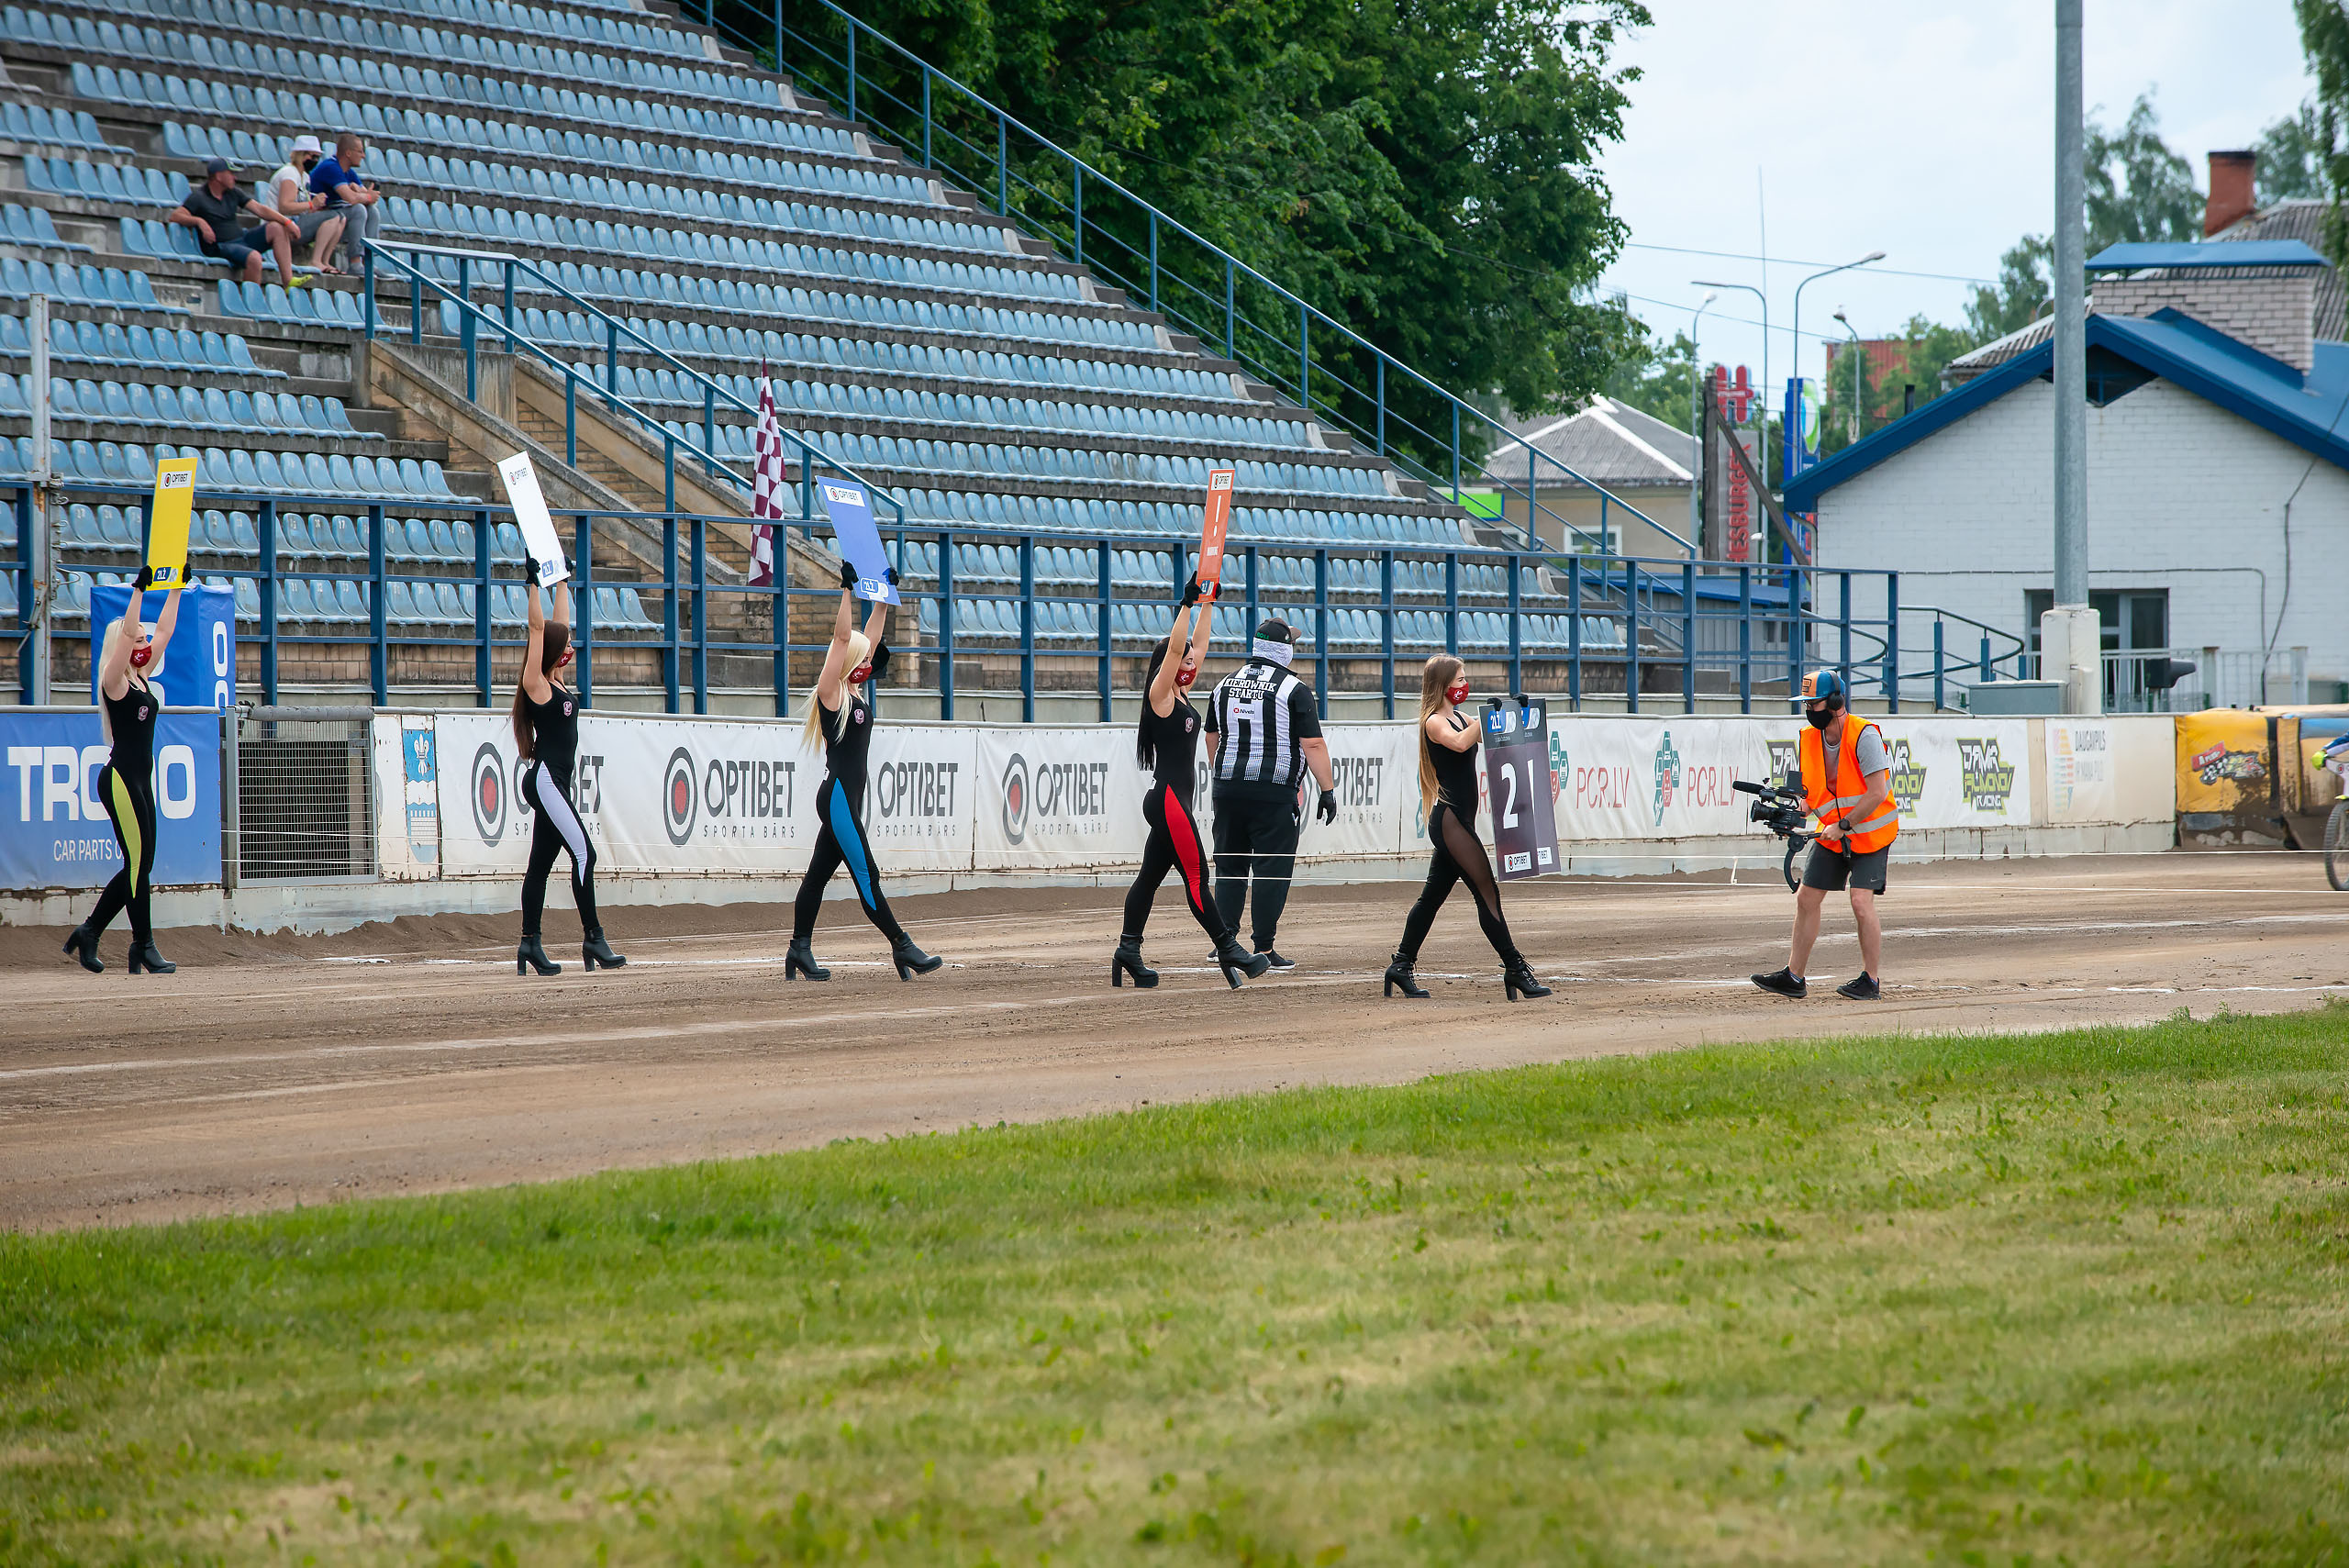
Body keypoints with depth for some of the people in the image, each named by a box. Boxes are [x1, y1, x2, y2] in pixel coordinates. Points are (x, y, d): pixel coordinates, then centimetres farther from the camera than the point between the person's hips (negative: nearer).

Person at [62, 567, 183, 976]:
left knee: (140, 866, 8)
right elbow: (126, 633, -21)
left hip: (140, 780, 9)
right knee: (139, 862, -9)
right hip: (120, 779, -9)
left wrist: (176, 590, 16)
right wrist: (139, 590, -25)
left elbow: (163, 632, 18)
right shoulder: (116, 681, -8)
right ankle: (144, 946, -5)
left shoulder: (143, 679, 13)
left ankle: (89, 932, 17)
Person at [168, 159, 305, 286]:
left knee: (277, 228, -8)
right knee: (254, 257, -34)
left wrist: (287, 222, 0)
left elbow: (259, 210, 12)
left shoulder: (233, 193, 15)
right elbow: (175, 216, -15)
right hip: (220, 247, -7)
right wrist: (199, 221, -32)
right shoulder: (198, 196, -4)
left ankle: (288, 281, -15)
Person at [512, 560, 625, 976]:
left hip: (556, 784, 9)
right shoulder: (537, 684, -9)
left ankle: (530, 945, 8)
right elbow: (538, 627, -15)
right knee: (583, 854, -12)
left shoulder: (558, 682, 12)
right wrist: (533, 583, -15)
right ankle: (594, 939, -13)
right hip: (545, 781, -9)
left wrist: (562, 582, 26)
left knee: (542, 862, 8)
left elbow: (559, 625, 22)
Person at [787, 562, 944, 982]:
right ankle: (902, 946, -5)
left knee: (819, 873, 9)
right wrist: (848, 590, -20)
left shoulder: (857, 692, 12)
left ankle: (800, 950, 11)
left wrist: (884, 597, 18)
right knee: (865, 875, -6)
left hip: (848, 798, 9)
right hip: (837, 795, -9)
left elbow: (871, 639, 19)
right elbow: (843, 638, -17)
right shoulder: (830, 693, -9)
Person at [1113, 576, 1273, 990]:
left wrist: (1208, 603, 17)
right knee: (1196, 875, -7)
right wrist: (1188, 602, -23)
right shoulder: (1160, 695, -9)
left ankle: (1128, 952, 12)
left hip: (1174, 798, 10)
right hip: (1168, 798, -10)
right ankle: (1228, 950, -8)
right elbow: (1174, 648, -20)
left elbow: (1196, 645, 19)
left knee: (1151, 876, 10)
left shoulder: (1180, 696, 13)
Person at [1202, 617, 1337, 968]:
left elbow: (1212, 738, 22)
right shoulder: (1294, 689, -7)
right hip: (1274, 793, -5)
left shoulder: (1225, 685, 11)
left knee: (1229, 869, 13)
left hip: (1228, 790, 5)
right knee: (1272, 870, -1)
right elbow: (1312, 744, -12)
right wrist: (1327, 790, -9)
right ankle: (1263, 949, -3)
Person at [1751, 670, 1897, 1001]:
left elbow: (1877, 793, -24)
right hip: (1833, 834, 7)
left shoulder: (1863, 735, -21)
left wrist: (1843, 826, -24)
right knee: (1806, 897, 3)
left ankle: (1871, 980, -5)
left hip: (1871, 832, -7)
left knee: (1861, 901, -16)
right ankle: (1793, 977, 11)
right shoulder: (1809, 739, 1)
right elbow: (1816, 792, 9)